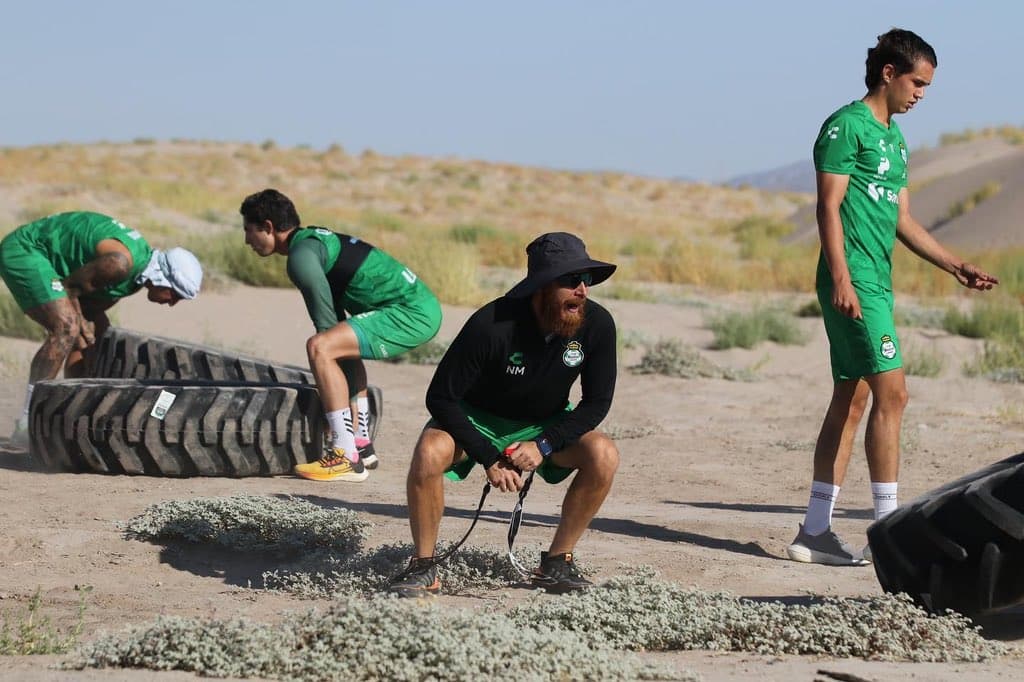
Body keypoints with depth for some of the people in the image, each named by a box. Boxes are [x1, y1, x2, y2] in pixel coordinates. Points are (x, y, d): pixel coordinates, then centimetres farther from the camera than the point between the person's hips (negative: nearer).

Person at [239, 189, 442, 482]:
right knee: (343, 346, 33)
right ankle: (362, 447, 33)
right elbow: (335, 318, 24)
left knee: (319, 347, -21)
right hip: (423, 305, 11)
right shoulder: (315, 239, 20)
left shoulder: (301, 256, -11)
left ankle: (346, 458, -20)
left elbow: (326, 322, -11)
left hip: (411, 313, -11)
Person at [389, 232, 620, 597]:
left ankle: (557, 562, -7)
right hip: (476, 418, -3)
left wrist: (544, 445, -23)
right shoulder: (491, 325, -32)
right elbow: (441, 398, -24)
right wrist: (489, 458, -26)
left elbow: (597, 402, -10)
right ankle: (424, 566, -15)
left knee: (604, 455, -23)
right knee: (430, 453, -33)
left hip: (545, 425, 3)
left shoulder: (597, 324, -21)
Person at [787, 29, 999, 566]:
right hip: (854, 282, -10)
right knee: (891, 392, -13)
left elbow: (902, 220, 23)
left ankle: (815, 532, 11)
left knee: (851, 401, 8)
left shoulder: (894, 137, 20)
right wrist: (841, 278, -21)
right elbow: (829, 206, -13)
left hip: (876, 283, 10)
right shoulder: (847, 126, -7)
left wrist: (956, 267, 19)